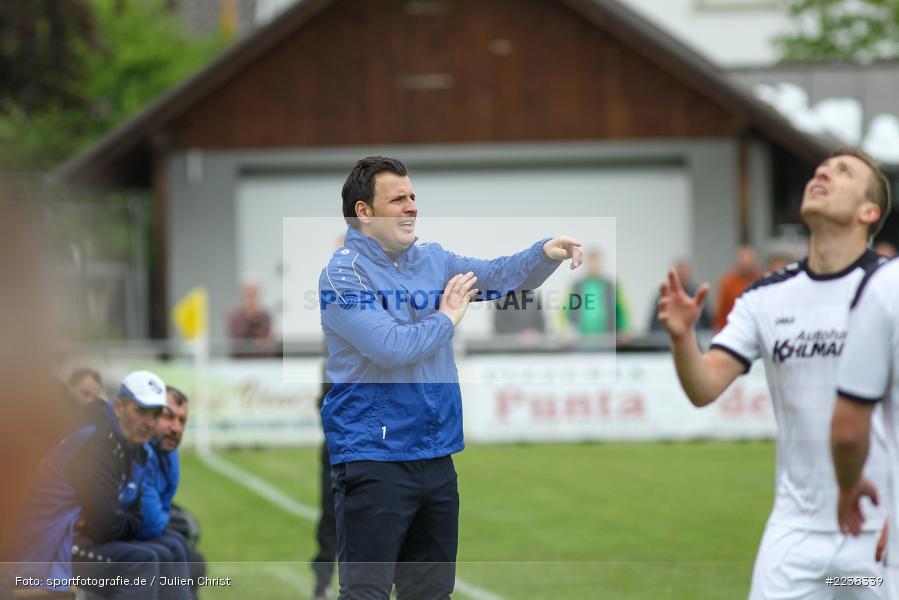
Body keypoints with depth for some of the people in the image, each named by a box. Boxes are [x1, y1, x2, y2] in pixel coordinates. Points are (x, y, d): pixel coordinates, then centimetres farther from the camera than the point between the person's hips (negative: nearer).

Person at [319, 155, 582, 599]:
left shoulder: (433, 260, 11)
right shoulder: (343, 274, -11)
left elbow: (498, 275, 5)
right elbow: (391, 346, -22)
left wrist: (546, 253, -14)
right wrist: (446, 319, -6)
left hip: (436, 457, 8)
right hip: (373, 458, -8)